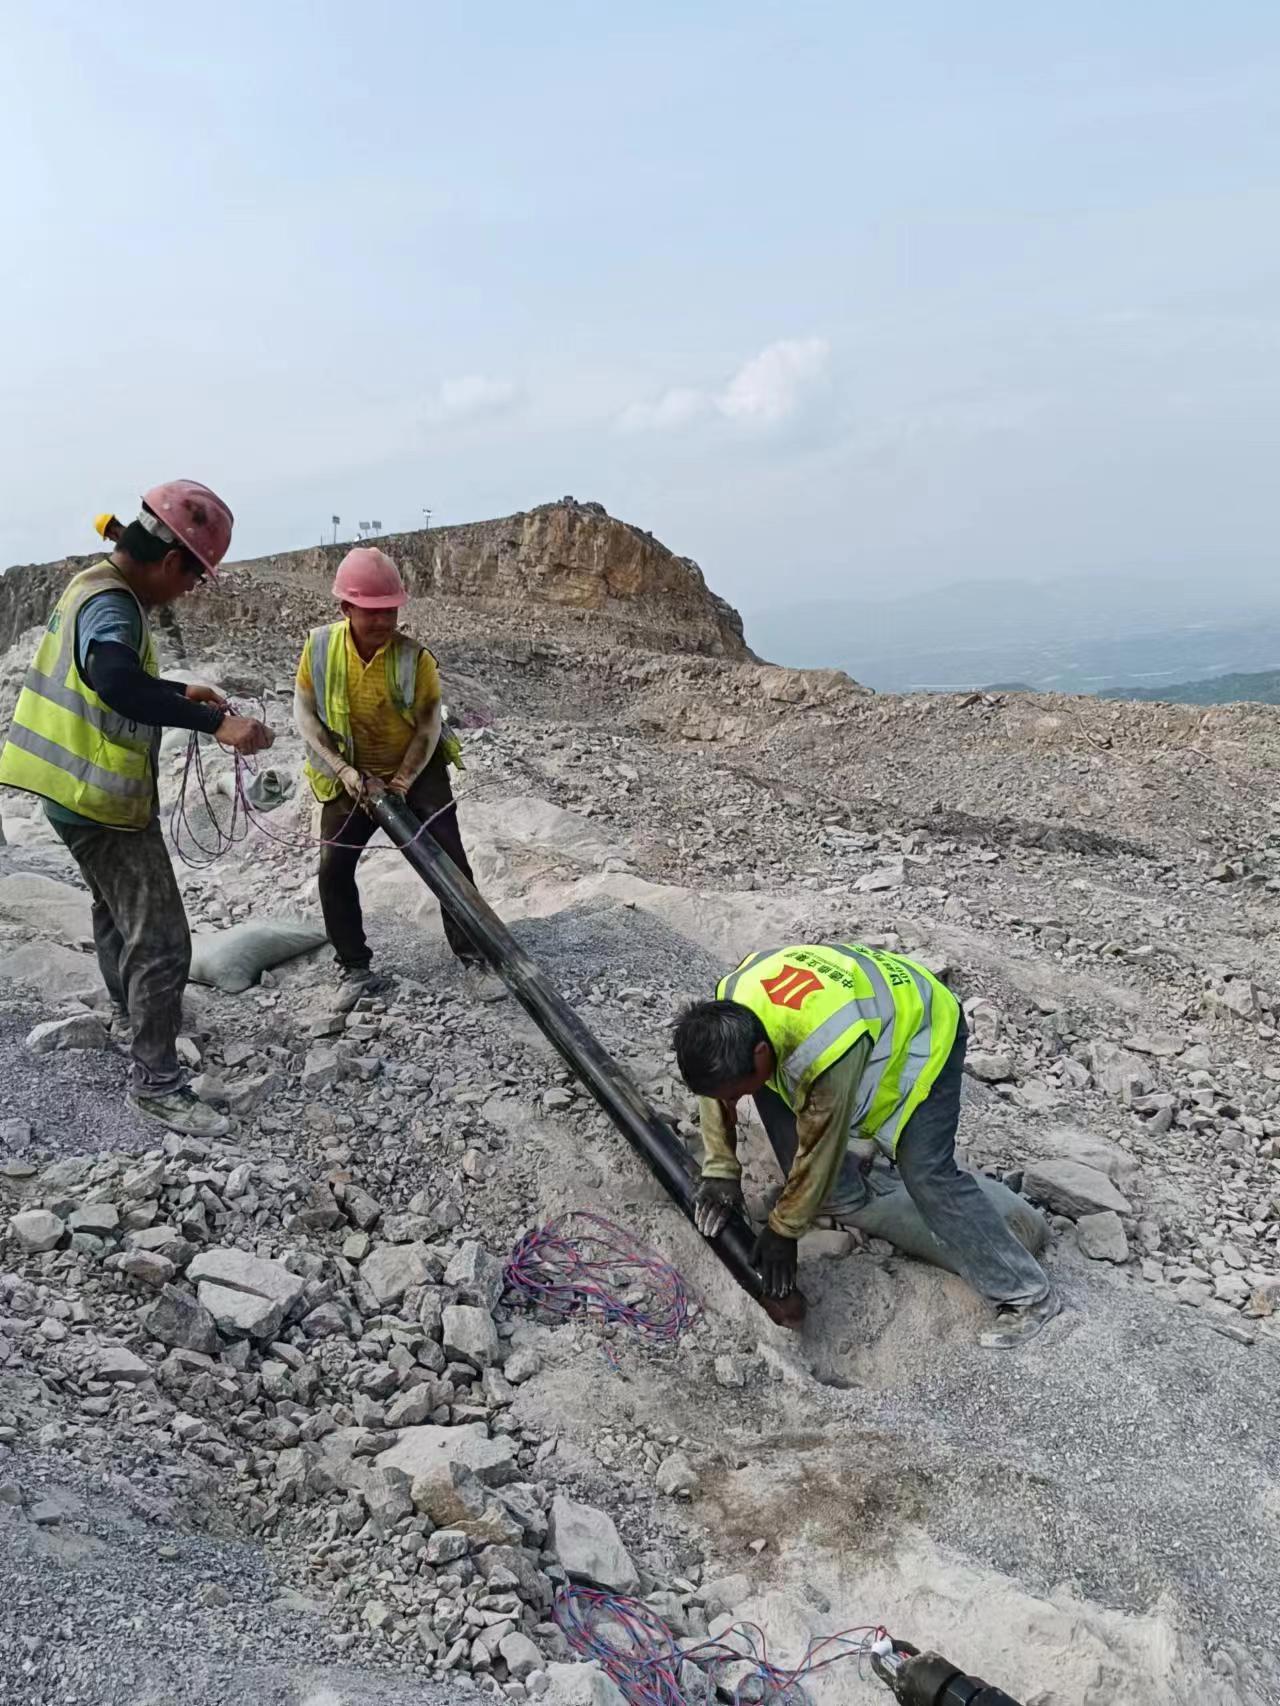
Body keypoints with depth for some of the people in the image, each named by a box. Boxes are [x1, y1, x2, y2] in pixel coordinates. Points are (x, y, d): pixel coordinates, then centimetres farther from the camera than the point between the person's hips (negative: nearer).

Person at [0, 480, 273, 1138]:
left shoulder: (93, 585, 7)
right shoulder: (112, 605, -24)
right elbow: (112, 681, -46)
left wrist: (179, 691, 15)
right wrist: (215, 722, -49)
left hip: (79, 792, 11)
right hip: (103, 802, -11)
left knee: (117, 905, 30)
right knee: (161, 941, -6)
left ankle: (129, 1006, 53)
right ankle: (156, 1082, 2)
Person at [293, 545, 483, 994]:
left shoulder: (415, 658, -20)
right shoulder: (320, 647, -14)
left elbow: (429, 726, -14)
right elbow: (304, 713, -8)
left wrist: (402, 781, -23)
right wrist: (343, 770, -18)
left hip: (417, 770, -1)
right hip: (350, 777, 2)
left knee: (449, 857, -5)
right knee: (334, 870, -5)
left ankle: (470, 945, 12)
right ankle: (353, 965, 11)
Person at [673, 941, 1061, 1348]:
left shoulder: (827, 1051, -42)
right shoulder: (729, 1001, -23)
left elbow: (819, 1150, -28)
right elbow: (715, 1087, -5)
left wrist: (784, 1230, -15)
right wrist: (720, 1170, -3)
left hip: (920, 1033, -7)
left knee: (926, 1175, -15)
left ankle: (1028, 1296, -3)